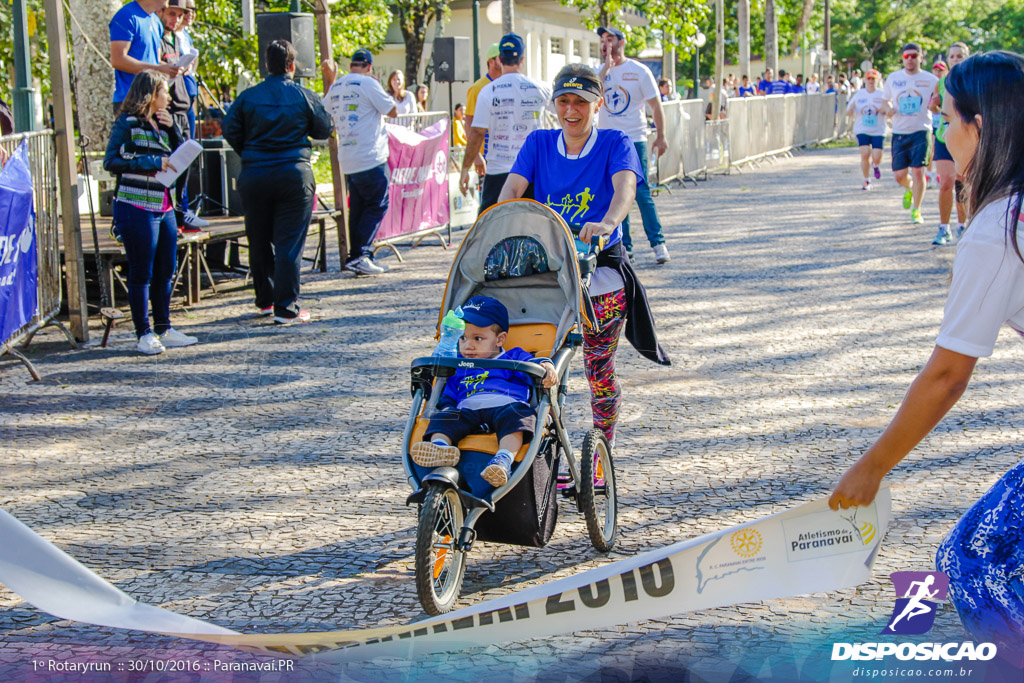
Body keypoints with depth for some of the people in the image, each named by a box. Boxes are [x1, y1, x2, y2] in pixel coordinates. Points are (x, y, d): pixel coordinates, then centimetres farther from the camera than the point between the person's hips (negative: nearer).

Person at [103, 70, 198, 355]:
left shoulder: (161, 124, 15)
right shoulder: (128, 123, -6)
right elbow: (111, 162, -13)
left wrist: (172, 128, 0)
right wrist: (151, 163, -19)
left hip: (163, 209, 8)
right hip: (136, 208, -8)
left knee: (165, 271, 11)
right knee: (141, 274, -1)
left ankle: (163, 329, 21)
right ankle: (144, 334, 6)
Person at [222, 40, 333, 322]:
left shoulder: (248, 97, 0)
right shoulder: (305, 96, -2)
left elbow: (229, 130, 0)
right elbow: (324, 129, 6)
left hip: (254, 175, 2)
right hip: (294, 174, -2)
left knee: (259, 241, 15)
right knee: (290, 242, -1)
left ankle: (265, 301, 26)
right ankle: (286, 307, -3)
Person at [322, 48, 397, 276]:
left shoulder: (335, 87, 11)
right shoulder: (367, 83, -9)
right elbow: (392, 111, -5)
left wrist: (329, 79, 28)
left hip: (347, 161, 7)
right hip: (370, 158, -7)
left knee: (357, 209, 12)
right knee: (377, 205, -1)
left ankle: (356, 257, 12)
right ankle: (359, 255, -8)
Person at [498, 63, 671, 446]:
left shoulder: (615, 143, -1)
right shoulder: (539, 143, 8)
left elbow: (624, 187, -20)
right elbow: (512, 188, -6)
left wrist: (607, 223, -42)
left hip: (601, 270, -2)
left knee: (600, 371, 5)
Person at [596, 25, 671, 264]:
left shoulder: (639, 71, -2)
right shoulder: (600, 71, 7)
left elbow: (655, 105, 1)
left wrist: (661, 137, -3)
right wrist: (607, 67, -14)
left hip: (634, 140, -4)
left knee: (641, 193, -8)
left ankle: (658, 242, 1)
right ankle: (624, 246, 12)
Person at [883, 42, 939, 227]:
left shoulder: (931, 80, 1)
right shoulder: (893, 78, 7)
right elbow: (886, 101, 18)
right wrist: (889, 109, -4)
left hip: (921, 131, -2)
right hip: (899, 133, 2)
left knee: (918, 171, -11)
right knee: (899, 175, 1)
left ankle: (916, 210, 3)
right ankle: (910, 189, 37)